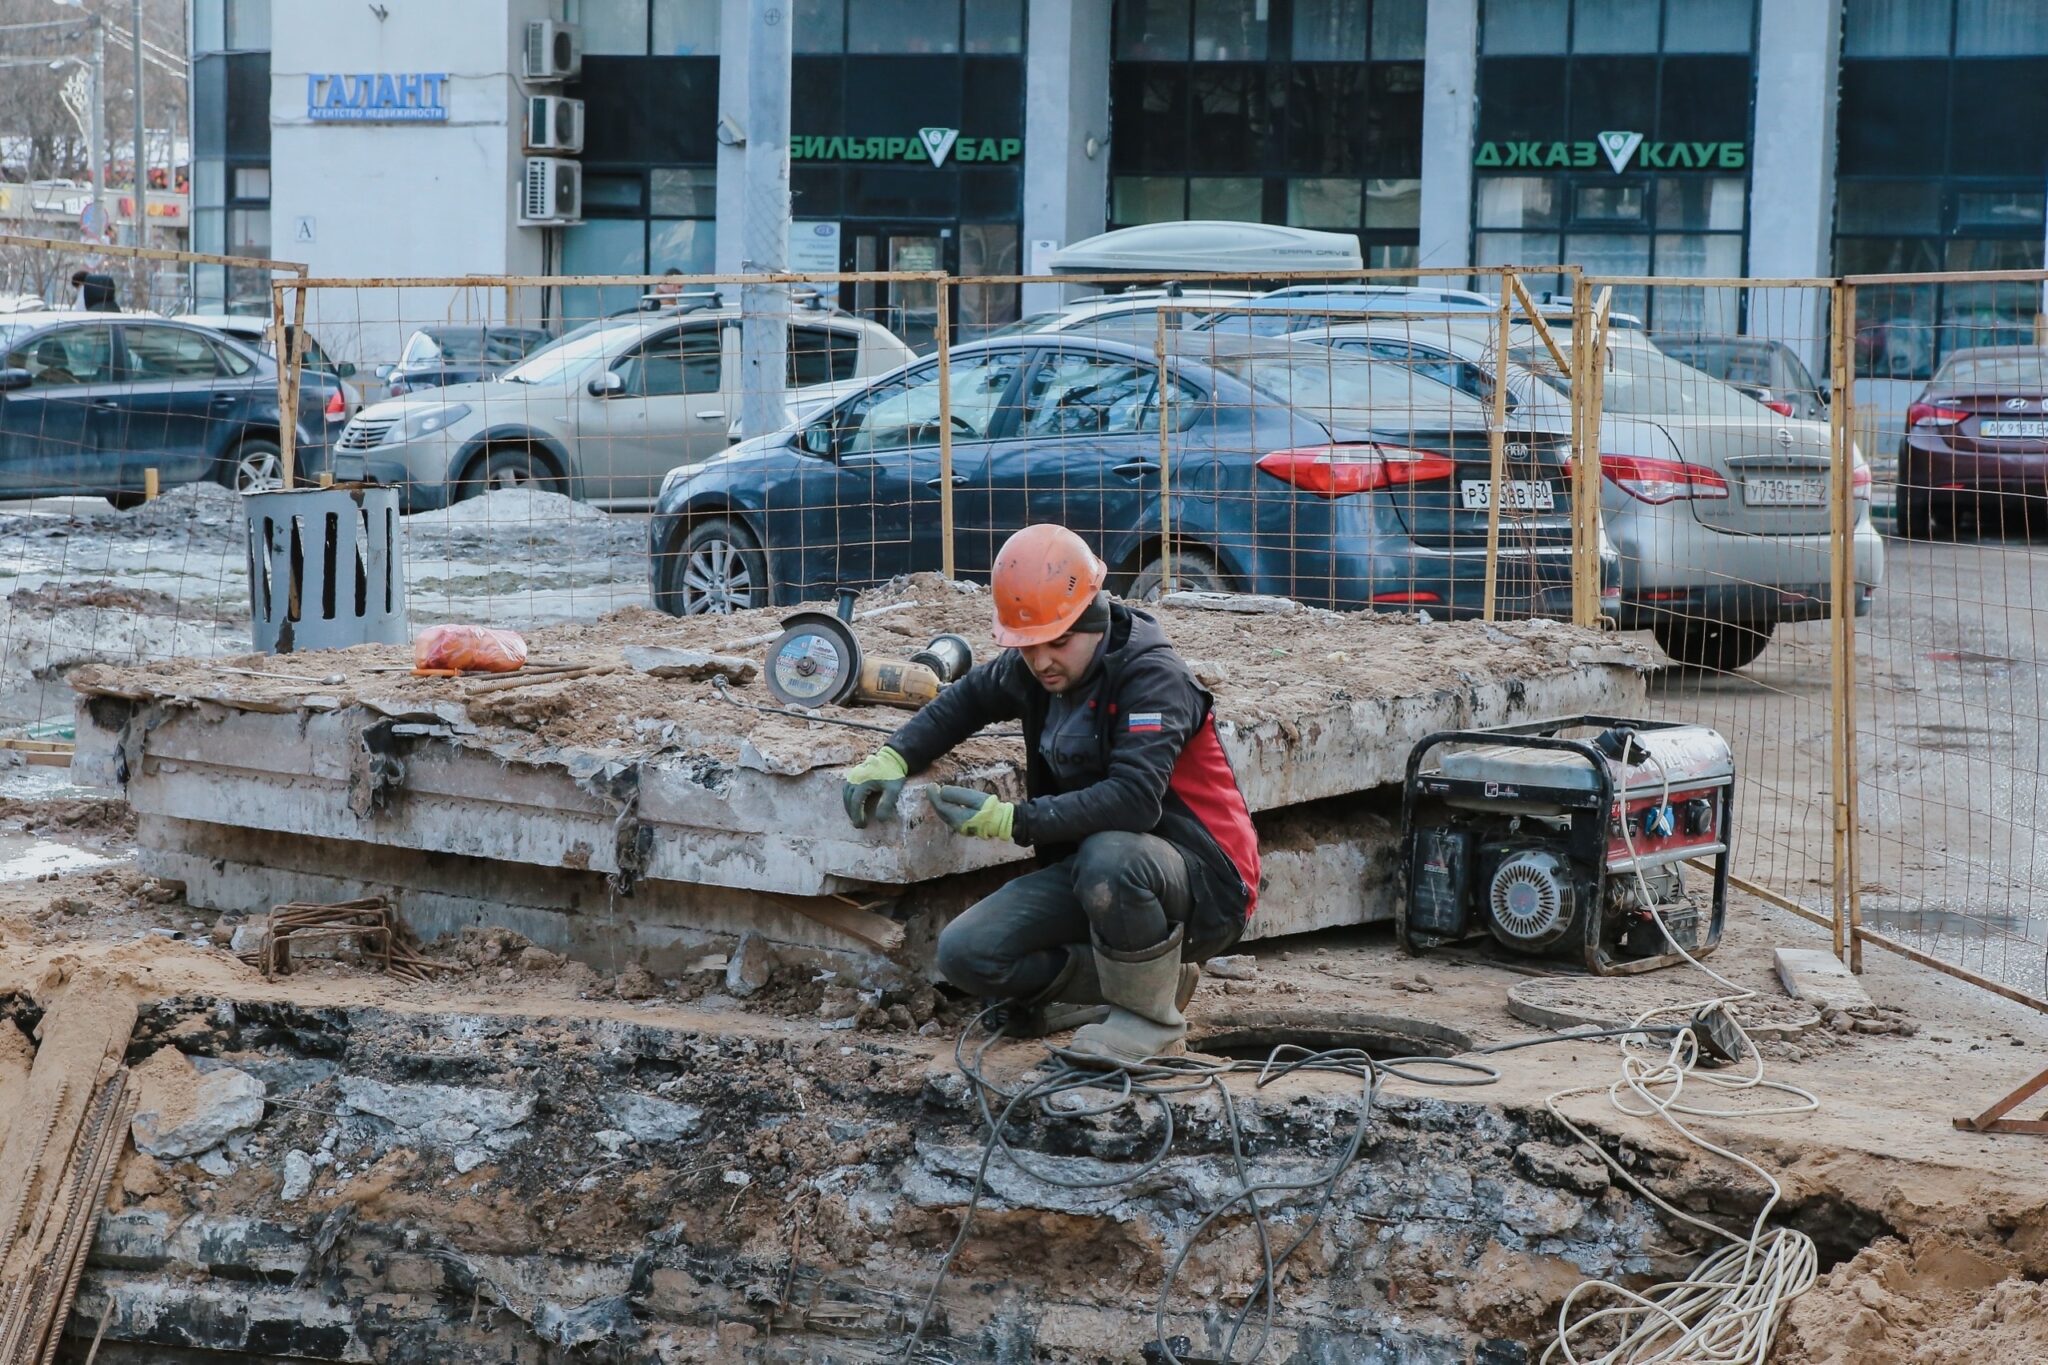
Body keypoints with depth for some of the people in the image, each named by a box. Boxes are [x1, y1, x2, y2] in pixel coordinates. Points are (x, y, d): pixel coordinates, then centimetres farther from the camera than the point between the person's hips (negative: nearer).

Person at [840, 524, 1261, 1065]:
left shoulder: (1152, 676, -21)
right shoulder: (1030, 671, 3)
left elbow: (1135, 799, -34)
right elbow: (966, 700, 24)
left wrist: (1012, 820, -35)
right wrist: (893, 758, 8)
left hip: (1203, 883, -7)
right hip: (1092, 867, 8)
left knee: (1109, 857, -41)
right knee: (965, 954, -9)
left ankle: (1152, 1018, -13)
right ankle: (1144, 975, 6)